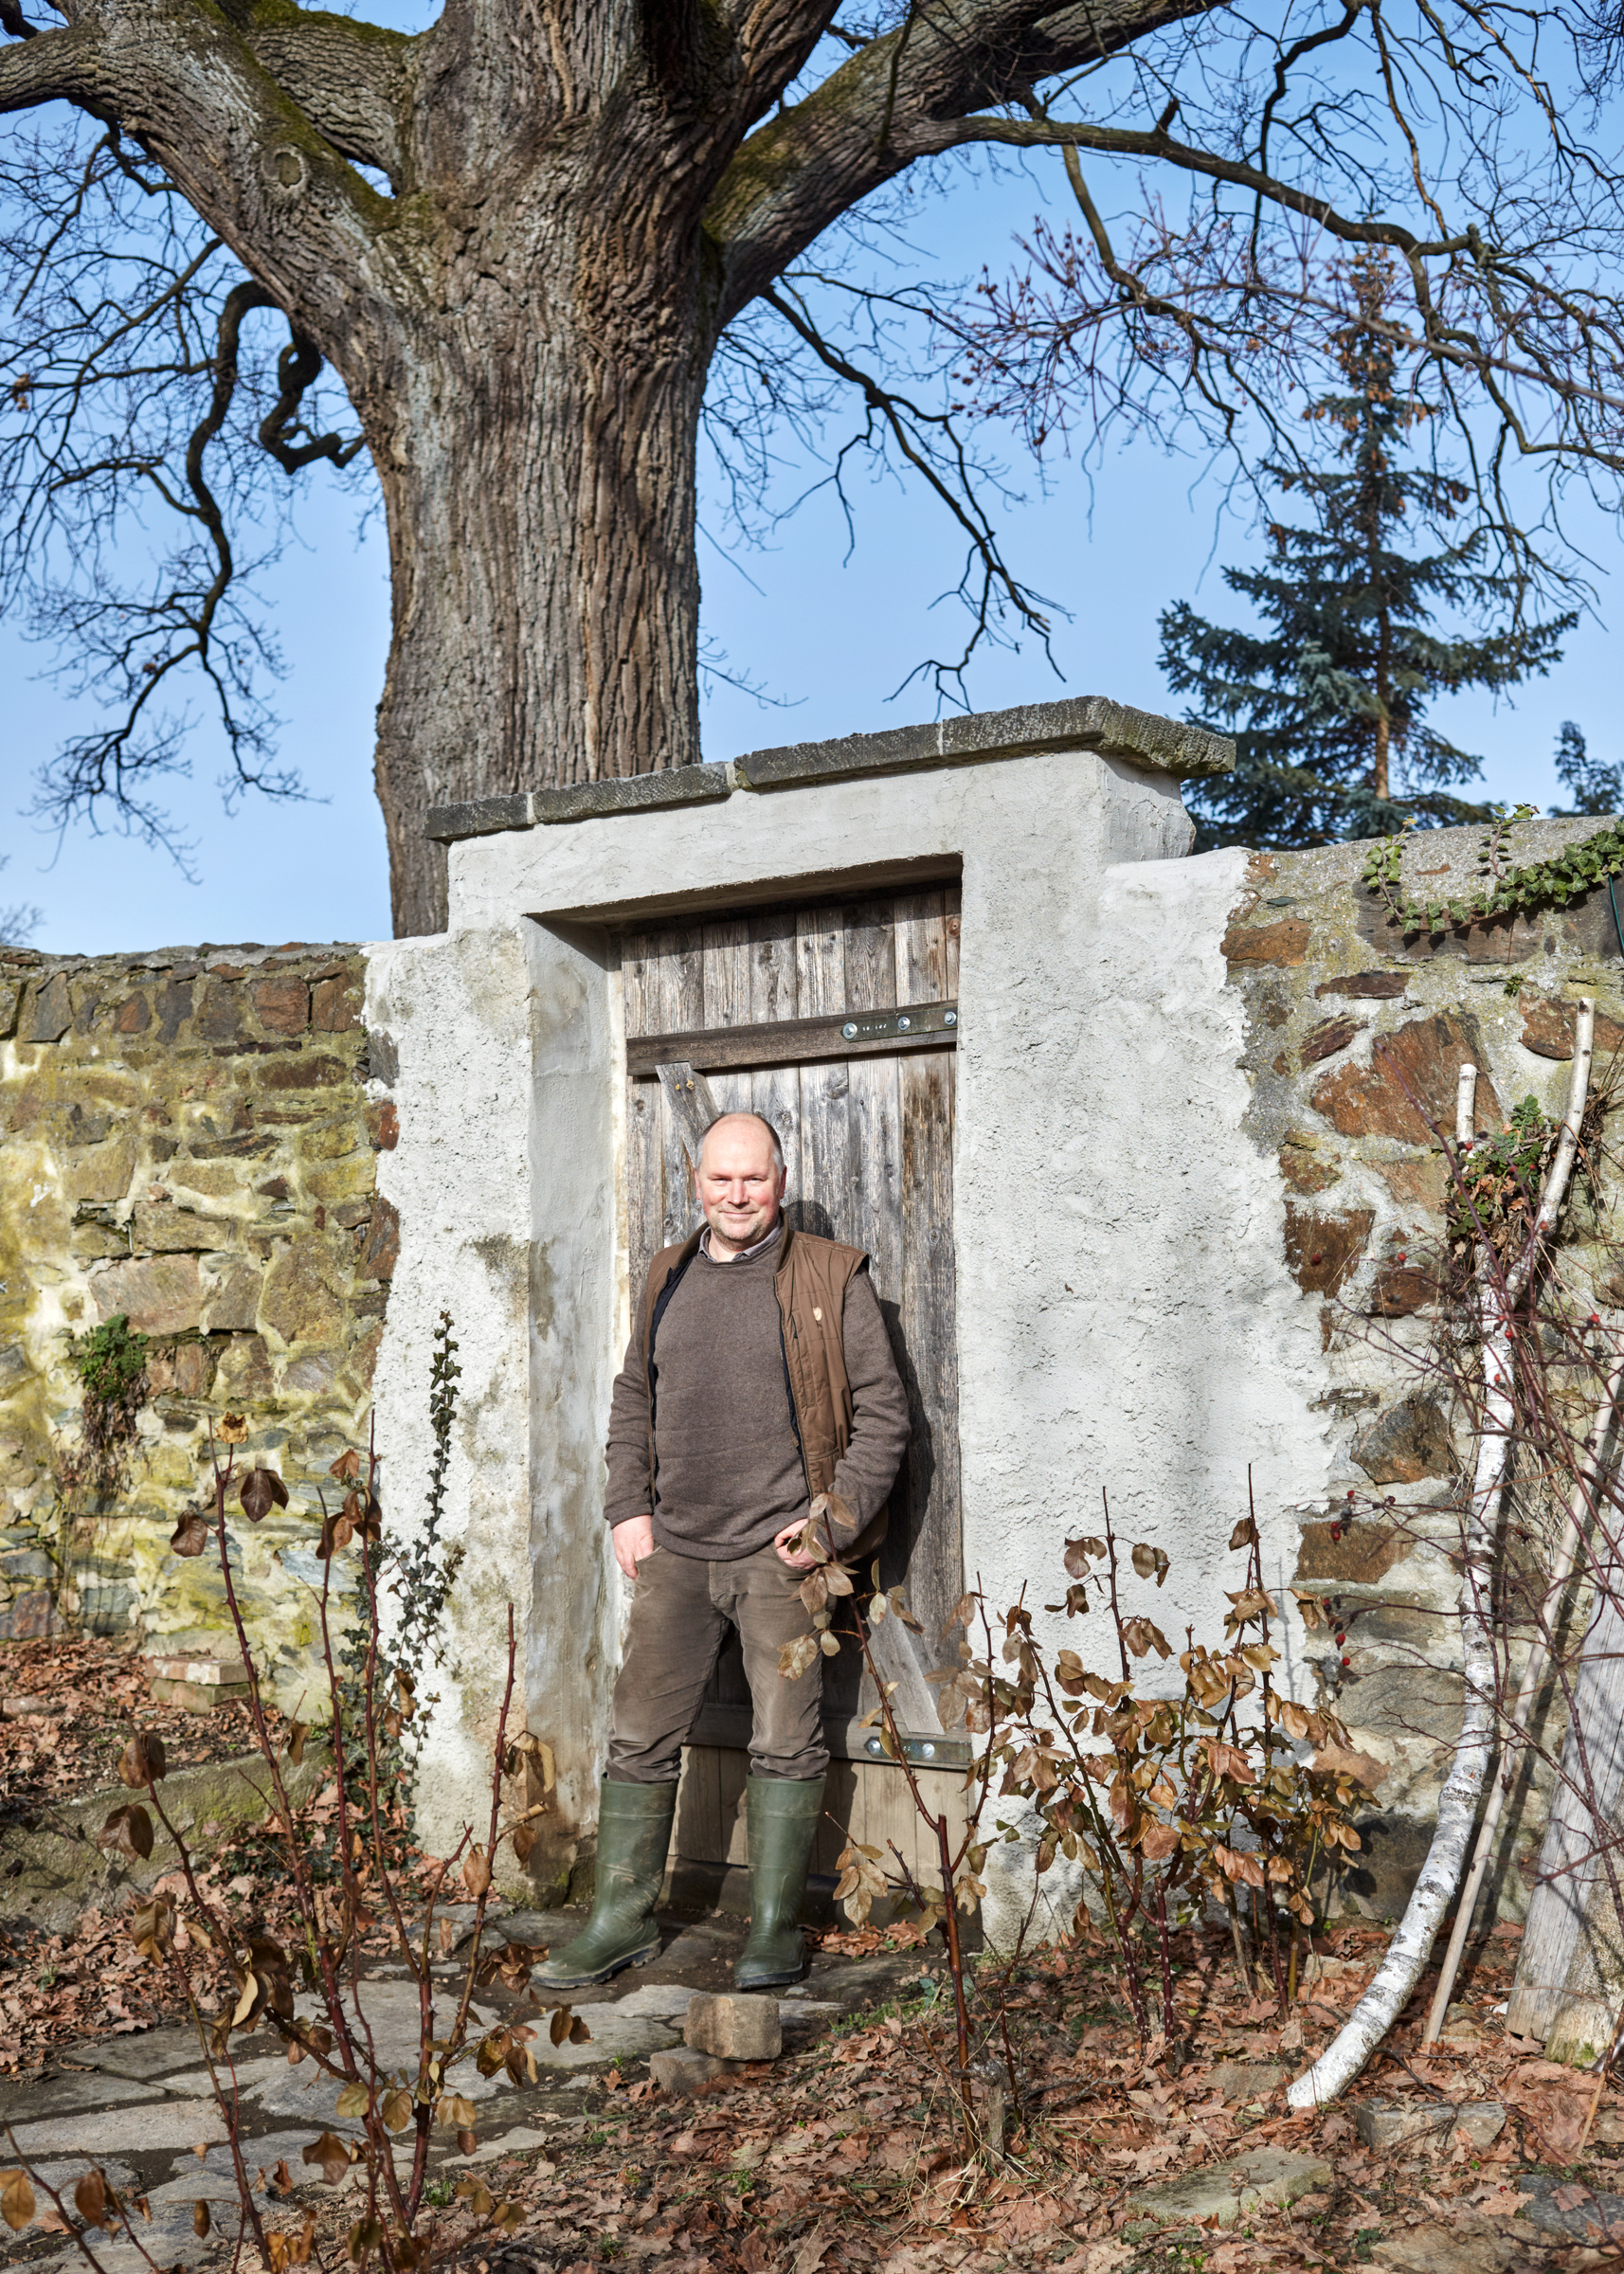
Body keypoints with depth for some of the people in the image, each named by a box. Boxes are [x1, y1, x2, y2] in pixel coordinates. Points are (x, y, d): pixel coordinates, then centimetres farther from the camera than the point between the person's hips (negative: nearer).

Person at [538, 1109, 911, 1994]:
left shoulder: (830, 1278, -3)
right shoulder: (669, 1277, 12)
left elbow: (882, 1412, -2)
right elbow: (632, 1400, 20)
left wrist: (834, 1521, -10)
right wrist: (628, 1507, 9)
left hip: (780, 1552, -4)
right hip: (676, 1550, 4)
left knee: (785, 1743, 3)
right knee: (639, 1737, 6)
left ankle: (774, 1927, 15)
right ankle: (622, 1918, 18)